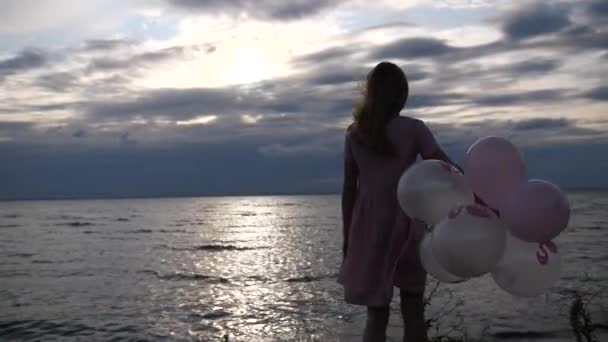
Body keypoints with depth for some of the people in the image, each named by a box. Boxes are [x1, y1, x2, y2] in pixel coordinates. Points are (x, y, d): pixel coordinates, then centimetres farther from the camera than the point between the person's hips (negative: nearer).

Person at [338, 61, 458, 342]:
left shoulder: (355, 133, 3)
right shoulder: (413, 129, -4)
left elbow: (349, 189, 4)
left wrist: (347, 237, 10)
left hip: (368, 231, 3)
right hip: (403, 228, -2)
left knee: (376, 316, 10)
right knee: (413, 314, 9)